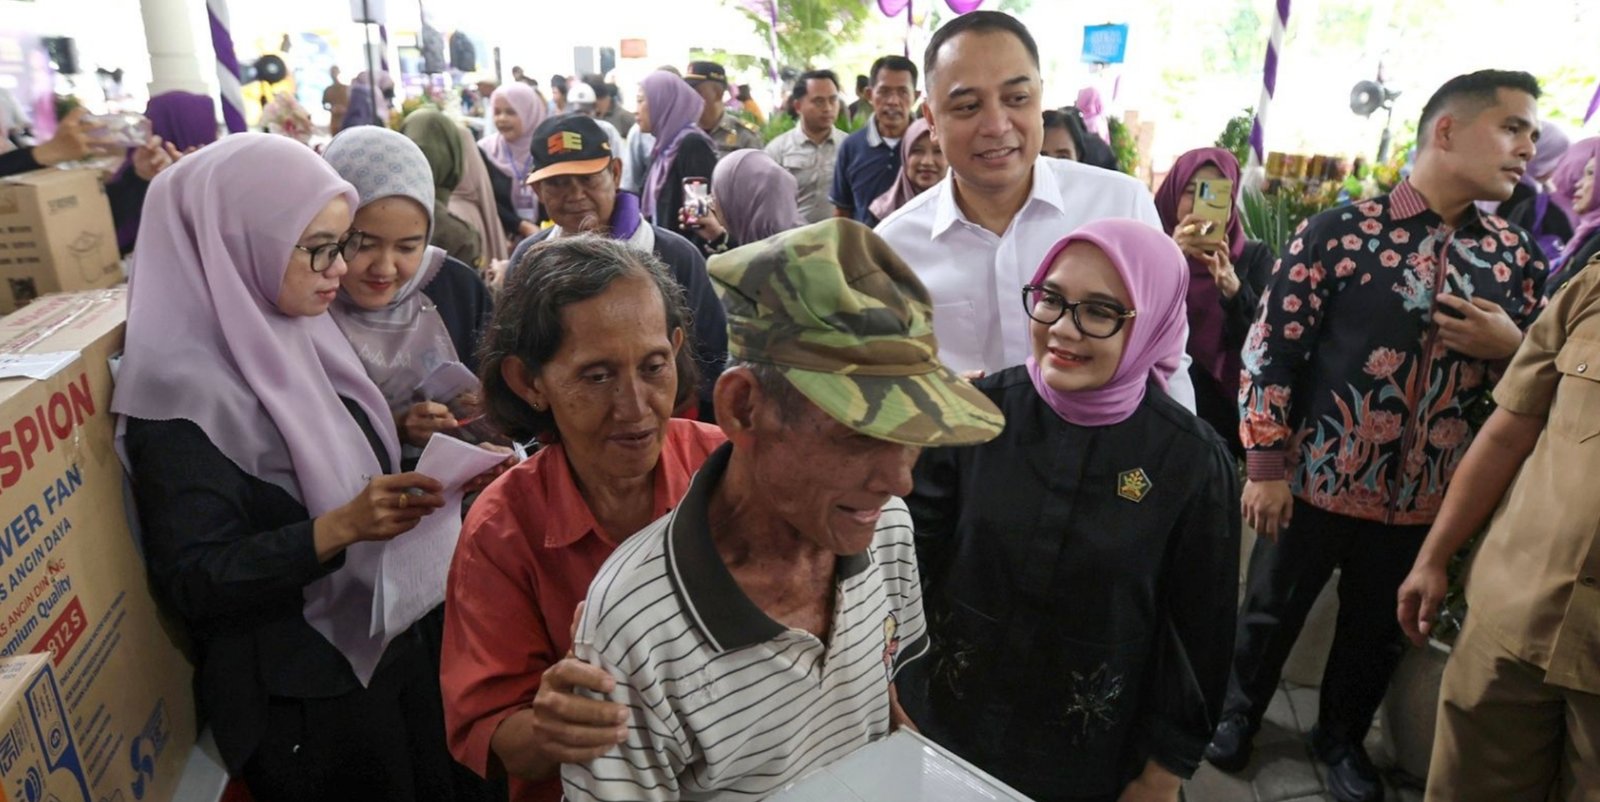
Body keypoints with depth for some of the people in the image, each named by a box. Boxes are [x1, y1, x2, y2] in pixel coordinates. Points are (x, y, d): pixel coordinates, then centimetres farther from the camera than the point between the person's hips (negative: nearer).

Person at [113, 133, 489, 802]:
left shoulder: (299, 336, 2)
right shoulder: (184, 384, -21)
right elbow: (191, 579, -22)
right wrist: (341, 527, -32)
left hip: (393, 641, 7)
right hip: (299, 696, -7)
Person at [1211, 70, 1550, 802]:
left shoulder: (1515, 259, 3)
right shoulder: (1337, 233, -11)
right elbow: (1273, 350, -11)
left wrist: (1511, 345, -11)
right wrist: (1264, 466, -13)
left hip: (1422, 495, 4)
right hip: (1317, 478, -4)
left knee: (1378, 631, 20)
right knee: (1271, 611, 14)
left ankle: (1341, 737, 44)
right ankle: (1238, 713, 40)